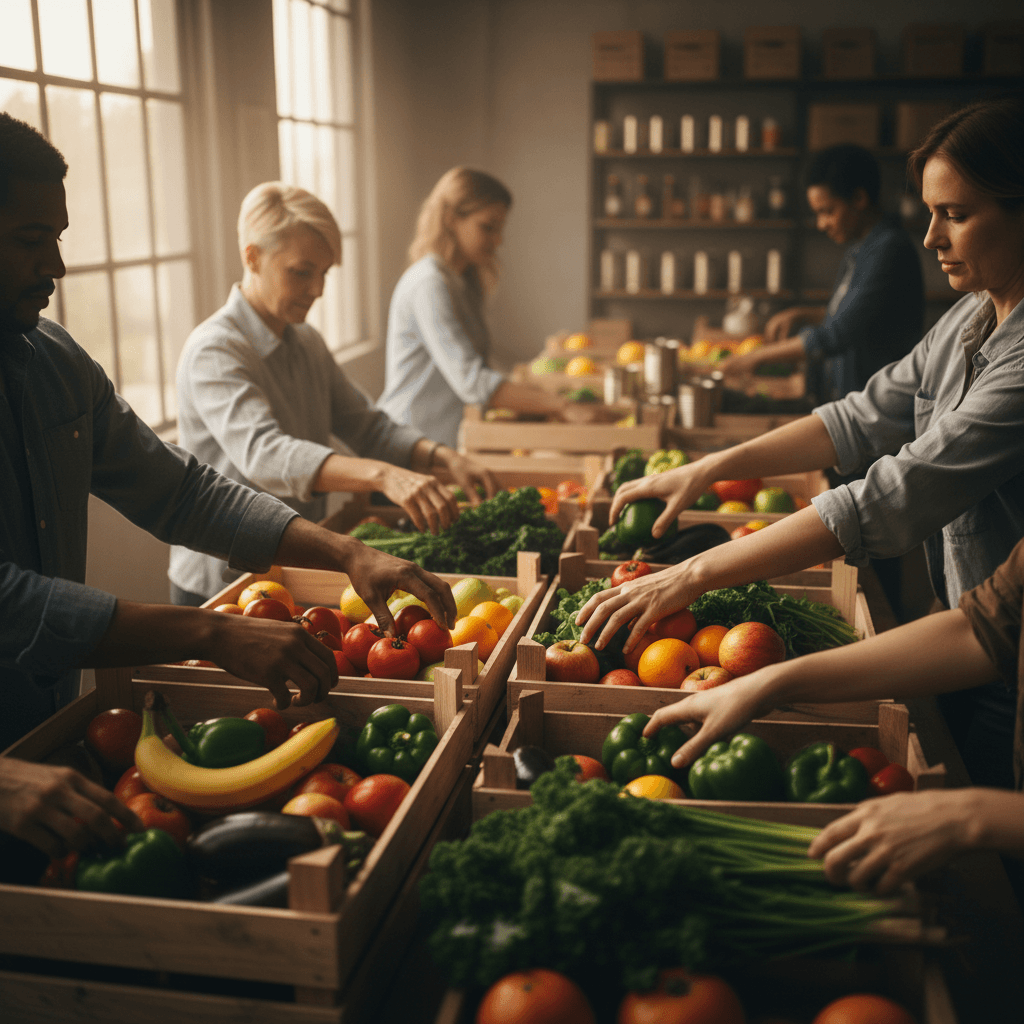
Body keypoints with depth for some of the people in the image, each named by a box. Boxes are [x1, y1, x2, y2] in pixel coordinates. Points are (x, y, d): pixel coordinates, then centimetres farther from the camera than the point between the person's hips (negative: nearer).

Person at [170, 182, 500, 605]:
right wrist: (383, 475, -48)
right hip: (220, 587, -7)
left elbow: (367, 424, 10)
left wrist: (443, 458, -10)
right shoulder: (213, 352, -18)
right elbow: (262, 453, -34)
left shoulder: (307, 342, 10)